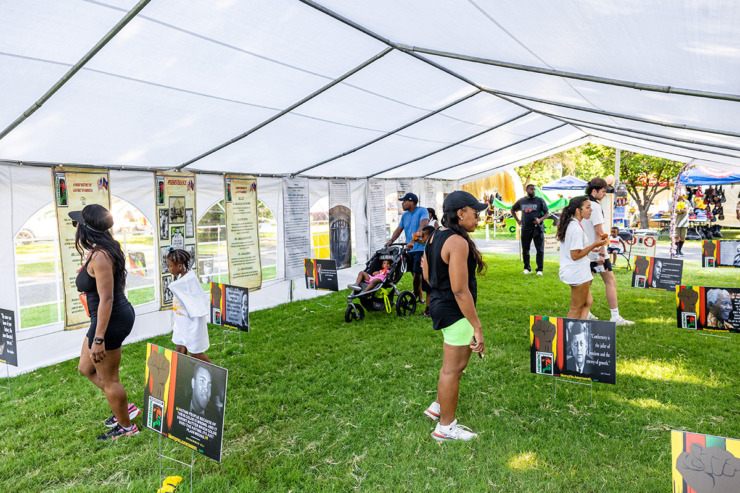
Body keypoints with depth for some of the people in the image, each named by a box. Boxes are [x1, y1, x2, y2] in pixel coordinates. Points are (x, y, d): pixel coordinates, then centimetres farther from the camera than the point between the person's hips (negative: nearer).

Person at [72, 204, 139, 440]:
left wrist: (98, 339, -25)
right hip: (121, 313, 10)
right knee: (86, 368, 24)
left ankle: (126, 427, 27)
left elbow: (106, 299, -26)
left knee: (109, 379, 8)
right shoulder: (107, 250, 6)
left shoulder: (100, 256, -24)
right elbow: (119, 284, 16)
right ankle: (125, 407, 32)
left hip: (111, 320, -10)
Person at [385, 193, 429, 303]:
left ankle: (414, 297, 3)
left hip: (420, 248, -7)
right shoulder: (405, 215, 15)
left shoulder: (422, 211, -9)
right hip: (410, 249, 7)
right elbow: (399, 229, 16)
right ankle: (420, 297, 23)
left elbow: (423, 227, -23)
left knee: (417, 273, -10)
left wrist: (413, 241, -34)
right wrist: (391, 241, -1)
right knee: (415, 274, 11)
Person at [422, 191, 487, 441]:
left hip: (439, 304, 10)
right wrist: (477, 327, -22)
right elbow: (460, 291, -26)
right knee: (453, 369, 5)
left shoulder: (435, 236, 7)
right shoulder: (458, 242, -23)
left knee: (455, 363, 25)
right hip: (455, 311, -10)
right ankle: (445, 427, 22)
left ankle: (437, 407, 40)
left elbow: (427, 275, 15)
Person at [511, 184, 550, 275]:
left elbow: (547, 213, 2)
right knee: (525, 249, 7)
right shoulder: (521, 201, 9)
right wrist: (517, 220, 12)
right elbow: (513, 210, 23)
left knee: (540, 249, -3)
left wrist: (540, 220, -15)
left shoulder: (540, 200, 2)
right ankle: (527, 268, 20)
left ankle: (539, 269, 4)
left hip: (537, 229, -2)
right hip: (525, 229, 2)